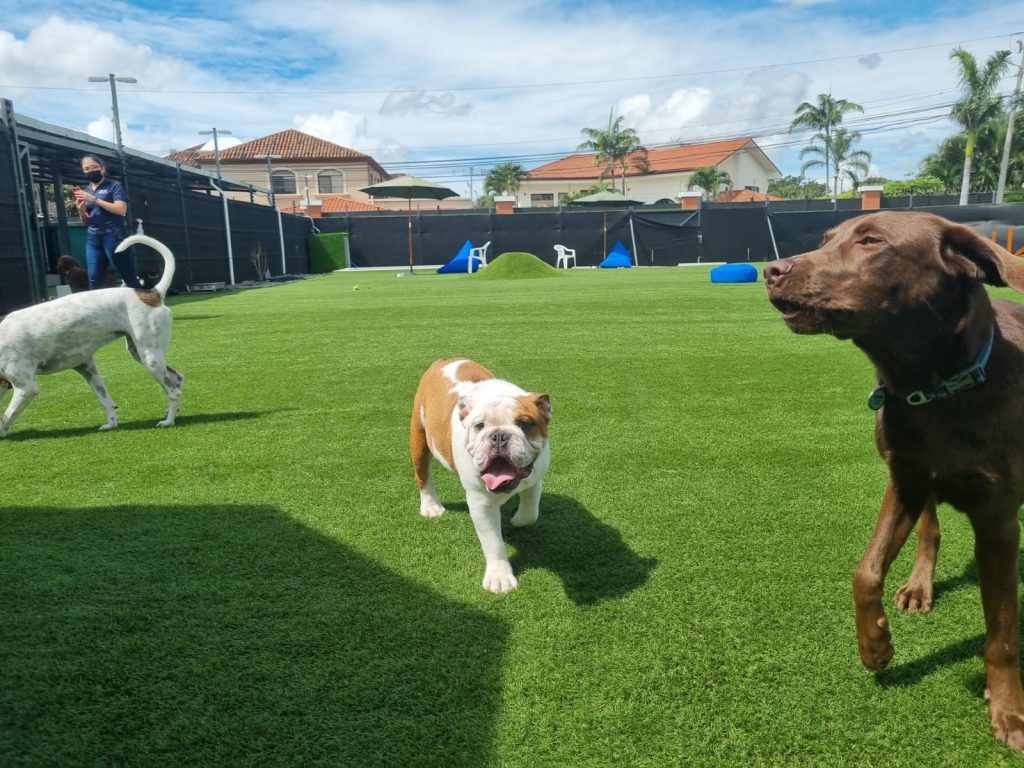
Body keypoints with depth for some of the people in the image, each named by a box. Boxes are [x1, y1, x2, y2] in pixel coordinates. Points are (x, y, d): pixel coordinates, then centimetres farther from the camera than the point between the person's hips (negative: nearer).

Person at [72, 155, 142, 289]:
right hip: (93, 238, 6)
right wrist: (81, 210, 0)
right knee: (94, 280, -1)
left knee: (129, 277, -7)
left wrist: (94, 199, -14)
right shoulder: (86, 191, 18)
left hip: (113, 235, -6)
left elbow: (121, 209, -13)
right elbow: (86, 220, 21)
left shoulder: (114, 186, 2)